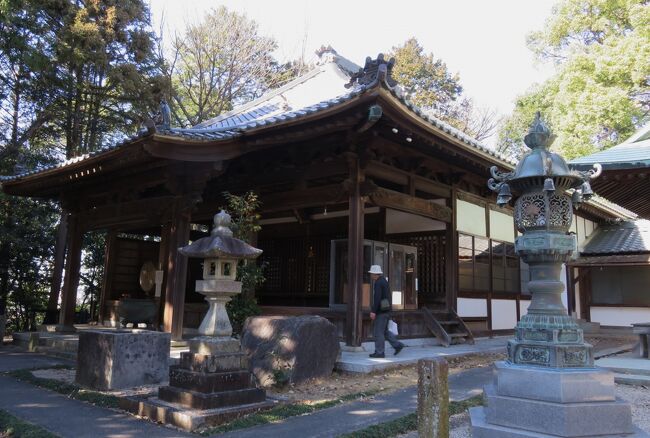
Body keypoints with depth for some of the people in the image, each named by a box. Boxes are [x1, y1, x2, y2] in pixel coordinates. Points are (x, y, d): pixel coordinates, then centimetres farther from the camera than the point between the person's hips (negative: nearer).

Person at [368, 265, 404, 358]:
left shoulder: (378, 283, -15)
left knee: (378, 332, -3)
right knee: (384, 331, 15)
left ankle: (379, 352, 2)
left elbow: (377, 298, -24)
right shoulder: (384, 281, 16)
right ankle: (397, 345, 10)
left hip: (381, 311, -10)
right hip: (386, 311, 10)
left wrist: (373, 311, -24)